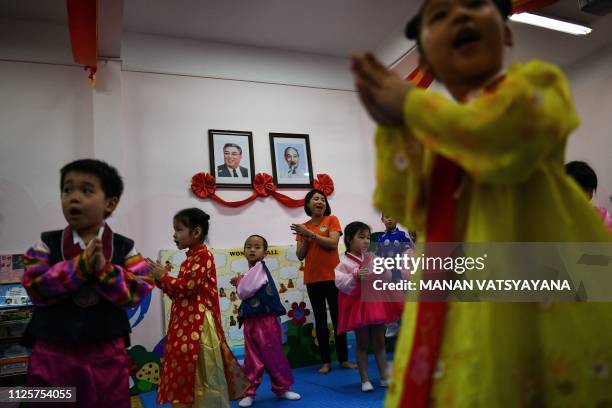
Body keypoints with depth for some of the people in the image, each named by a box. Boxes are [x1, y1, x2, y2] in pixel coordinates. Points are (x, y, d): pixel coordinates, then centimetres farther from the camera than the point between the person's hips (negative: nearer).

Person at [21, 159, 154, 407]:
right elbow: (35, 287, -13)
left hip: (106, 353, 0)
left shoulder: (124, 247, -4)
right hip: (52, 352, 1)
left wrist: (104, 269, -25)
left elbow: (140, 290, -12)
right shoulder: (47, 244, -1)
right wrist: (81, 264, -23)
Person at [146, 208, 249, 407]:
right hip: (184, 323, 9)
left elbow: (187, 287, -18)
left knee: (199, 373, -3)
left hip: (197, 324, -9)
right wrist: (160, 278, 9)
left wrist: (163, 276, -6)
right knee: (184, 373, 12)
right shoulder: (189, 259, 17)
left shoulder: (203, 255, -11)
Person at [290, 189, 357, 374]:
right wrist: (305, 239, -11)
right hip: (313, 279, 3)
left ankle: (344, 359, 16)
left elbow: (333, 244, -14)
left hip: (332, 277, -2)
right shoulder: (303, 227, 9)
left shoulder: (332, 220, 1)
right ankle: (326, 361, 14)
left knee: (338, 318, 5)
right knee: (320, 319, 7)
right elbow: (300, 256, 6)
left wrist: (310, 233, -16)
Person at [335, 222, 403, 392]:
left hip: (376, 302, 4)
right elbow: (341, 284, -18)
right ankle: (364, 379, 19)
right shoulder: (344, 263, -9)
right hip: (358, 304, -4)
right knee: (362, 344, 7)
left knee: (379, 341, 13)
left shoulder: (373, 258, 5)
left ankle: (384, 376, 24)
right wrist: (356, 276, -31)